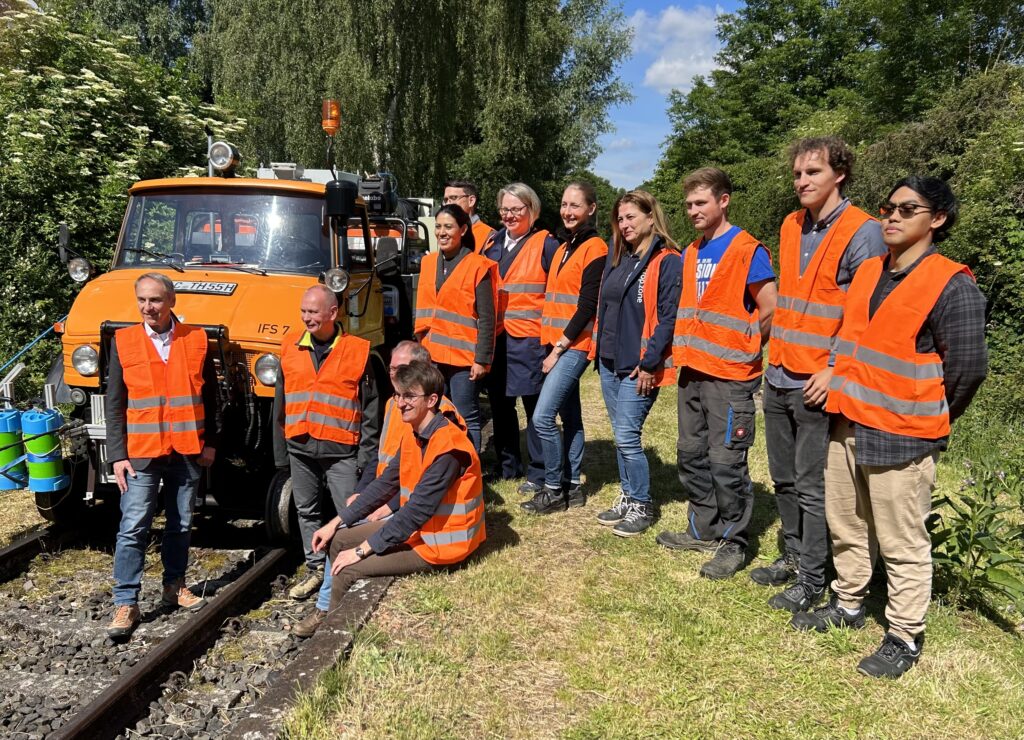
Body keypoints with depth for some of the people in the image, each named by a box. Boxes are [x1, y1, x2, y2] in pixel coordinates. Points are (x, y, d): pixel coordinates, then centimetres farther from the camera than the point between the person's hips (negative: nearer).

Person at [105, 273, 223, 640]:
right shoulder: (123, 342, 1)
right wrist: (118, 455, -4)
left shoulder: (196, 340, 2)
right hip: (141, 453, -1)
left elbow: (210, 395, 7)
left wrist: (210, 442, 3)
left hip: (187, 452, 2)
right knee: (133, 528, -4)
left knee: (180, 524, 13)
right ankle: (125, 604, 3)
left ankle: (174, 586, 28)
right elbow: (114, 404, 1)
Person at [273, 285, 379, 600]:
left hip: (340, 450, -4)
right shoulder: (290, 347, 8)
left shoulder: (357, 351, -2)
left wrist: (367, 454, -4)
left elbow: (370, 409, 0)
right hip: (299, 447, 4)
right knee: (307, 512, 13)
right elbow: (280, 403, 12)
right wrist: (280, 450, 10)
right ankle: (316, 568, 27)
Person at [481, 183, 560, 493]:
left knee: (534, 405, -1)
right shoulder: (492, 243, 13)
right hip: (495, 337, 6)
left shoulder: (546, 244, -3)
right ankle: (507, 464, 27)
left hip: (529, 338, -6)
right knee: (500, 403, 12)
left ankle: (538, 473, 11)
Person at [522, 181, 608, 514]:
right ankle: (572, 486, 20)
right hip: (556, 344, 8)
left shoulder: (595, 248, -9)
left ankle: (554, 489, 1)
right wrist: (552, 344, 9)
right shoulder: (564, 248, 17)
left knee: (542, 417, -12)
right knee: (570, 415, 12)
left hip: (574, 346, -8)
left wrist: (559, 347, -15)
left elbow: (587, 306, -15)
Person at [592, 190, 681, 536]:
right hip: (609, 361, 8)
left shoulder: (667, 261, -10)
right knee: (621, 435, 13)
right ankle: (627, 497, 25)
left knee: (627, 436, -6)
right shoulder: (619, 258, 14)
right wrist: (598, 349, 14)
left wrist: (650, 363, -18)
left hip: (638, 366, -8)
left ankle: (642, 506, 9)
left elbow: (668, 317, -15)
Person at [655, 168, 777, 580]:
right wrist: (686, 350, 11)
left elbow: (770, 310, -13)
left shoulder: (747, 250, -10)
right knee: (691, 456, 14)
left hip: (730, 376, -8)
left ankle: (733, 542, 14)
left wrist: (742, 347, -4)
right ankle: (703, 531, 29)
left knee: (726, 462, -2)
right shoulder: (691, 253, 13)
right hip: (692, 373, 8)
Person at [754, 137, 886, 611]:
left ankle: (811, 581, 15)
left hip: (819, 384, -7)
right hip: (779, 377, 7)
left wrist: (834, 372, -16)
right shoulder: (791, 226, 12)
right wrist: (775, 357, 15)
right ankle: (793, 557, 33)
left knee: (811, 487, 1)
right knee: (784, 479, 16)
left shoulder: (862, 232, -10)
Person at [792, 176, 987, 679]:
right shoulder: (867, 273, 10)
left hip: (901, 438, -7)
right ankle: (847, 605, 37)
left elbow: (968, 367, -11)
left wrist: (929, 419, 1)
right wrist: (845, 402, 16)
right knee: (845, 526, 19)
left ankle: (905, 637, 19)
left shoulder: (952, 286, -12)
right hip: (847, 425, 7)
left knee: (902, 543, 4)